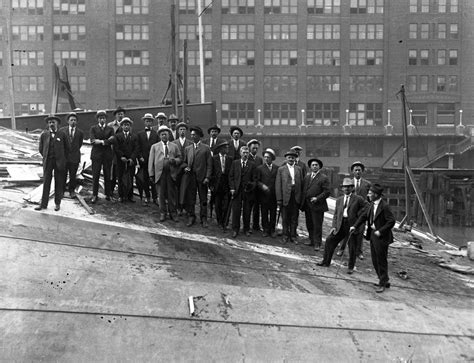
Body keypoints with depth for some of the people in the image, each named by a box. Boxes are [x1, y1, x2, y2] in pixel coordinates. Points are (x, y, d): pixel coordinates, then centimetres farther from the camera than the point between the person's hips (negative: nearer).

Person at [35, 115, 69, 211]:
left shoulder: (62, 134, 1)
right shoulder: (44, 134, 4)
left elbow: (67, 148, 9)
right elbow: (41, 149, 13)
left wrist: (62, 158, 7)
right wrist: (46, 157, 10)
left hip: (59, 162, -1)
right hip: (48, 162, 1)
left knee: (59, 183, 4)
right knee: (46, 183, 0)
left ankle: (57, 203, 14)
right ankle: (43, 204, 4)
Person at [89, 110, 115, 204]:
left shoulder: (110, 129, 12)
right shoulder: (93, 128, 8)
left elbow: (112, 140, -4)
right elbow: (92, 140, -7)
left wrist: (101, 141, -13)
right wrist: (107, 139, -11)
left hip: (108, 154, 1)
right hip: (96, 154, -1)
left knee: (107, 175, 3)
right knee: (95, 176, -3)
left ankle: (108, 194, 12)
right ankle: (94, 195, 4)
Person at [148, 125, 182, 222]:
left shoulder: (174, 146, 14)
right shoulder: (154, 146, 13)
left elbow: (180, 158, 12)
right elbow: (151, 161, 8)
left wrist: (174, 160, -11)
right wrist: (151, 174, -1)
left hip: (172, 173, 0)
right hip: (160, 173, 0)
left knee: (172, 194, 1)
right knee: (161, 195, 3)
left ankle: (173, 213, 11)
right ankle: (163, 213, 14)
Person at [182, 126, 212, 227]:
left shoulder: (206, 148, 3)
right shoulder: (187, 149, 14)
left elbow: (209, 164, 0)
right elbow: (185, 162, 20)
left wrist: (207, 177, -8)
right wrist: (185, 167, -2)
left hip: (202, 177, -3)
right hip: (190, 177, 3)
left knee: (203, 200, 2)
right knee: (190, 199, 3)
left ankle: (204, 219, 12)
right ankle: (191, 217, 16)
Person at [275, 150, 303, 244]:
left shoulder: (299, 169, 12)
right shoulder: (281, 169, 4)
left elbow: (301, 183, 9)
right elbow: (278, 185, -1)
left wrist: (301, 197, 1)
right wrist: (279, 199, -7)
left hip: (296, 197, 2)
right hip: (285, 196, -2)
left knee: (294, 218, 7)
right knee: (285, 218, 5)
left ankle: (293, 236, 16)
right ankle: (286, 236, 16)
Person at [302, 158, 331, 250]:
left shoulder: (324, 178, -5)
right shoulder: (307, 176, 14)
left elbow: (327, 192, -9)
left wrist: (317, 198, -19)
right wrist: (303, 202, 9)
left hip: (317, 205, -6)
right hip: (307, 205, 6)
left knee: (317, 225, -1)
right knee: (309, 224, 13)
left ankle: (317, 244, 7)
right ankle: (312, 240, 26)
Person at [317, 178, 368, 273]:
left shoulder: (358, 199, 0)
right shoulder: (339, 200, 14)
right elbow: (335, 214, 13)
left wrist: (358, 215, -7)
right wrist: (334, 226, 1)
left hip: (352, 225, -4)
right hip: (340, 225, 4)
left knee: (352, 247, 1)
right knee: (329, 240, 0)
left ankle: (351, 267, 18)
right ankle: (326, 261, 15)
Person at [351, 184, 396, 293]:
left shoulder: (385, 206, -19)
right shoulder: (372, 204, 7)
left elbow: (391, 221, -21)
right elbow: (364, 216, 14)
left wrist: (380, 231, -23)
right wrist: (355, 226, 5)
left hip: (381, 237, -9)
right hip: (373, 235, 9)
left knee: (381, 260, 1)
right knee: (375, 260, 16)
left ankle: (383, 284, 13)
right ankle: (384, 280, 30)